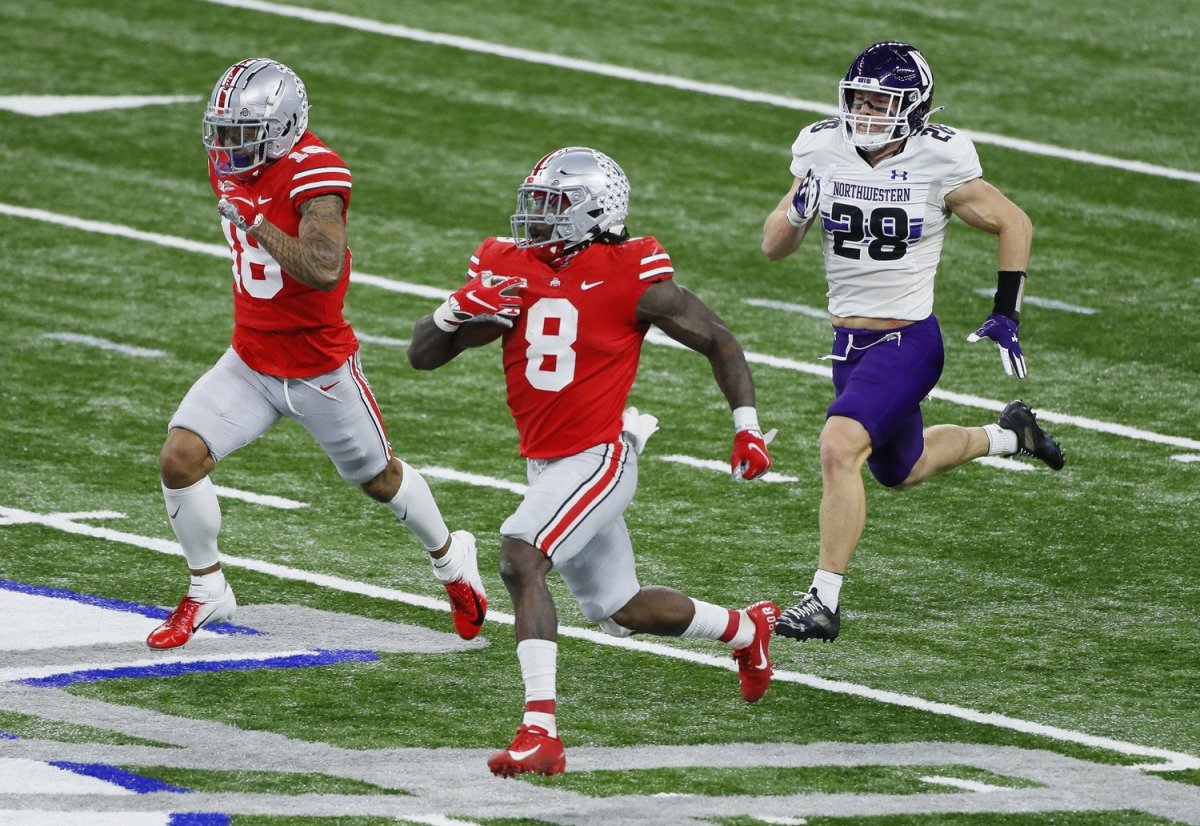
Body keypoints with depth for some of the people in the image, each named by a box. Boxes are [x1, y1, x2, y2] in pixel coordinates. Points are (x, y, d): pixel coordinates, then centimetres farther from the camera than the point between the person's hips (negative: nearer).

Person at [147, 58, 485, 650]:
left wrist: (256, 222, -37)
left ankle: (450, 558, 45)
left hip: (320, 369, -6)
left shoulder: (316, 173, -27)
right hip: (250, 361, 6)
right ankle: (207, 591, 9)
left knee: (378, 478, 16)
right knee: (180, 459, -11)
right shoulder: (229, 164, -2)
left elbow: (325, 269, -40)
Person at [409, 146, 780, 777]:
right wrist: (457, 311, -18)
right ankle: (747, 630, 46)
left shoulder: (631, 277, -12)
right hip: (544, 463, 7)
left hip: (599, 457, -7)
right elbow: (422, 355, 3)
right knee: (622, 610, 19)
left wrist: (746, 425, -4)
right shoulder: (507, 269, 2)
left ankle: (540, 731, -33)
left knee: (519, 557, -29)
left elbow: (718, 341, 0)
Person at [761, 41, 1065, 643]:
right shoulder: (823, 152, -4)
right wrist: (798, 210, -20)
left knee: (839, 448, -26)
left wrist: (1005, 316, -4)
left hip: (906, 343, -6)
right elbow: (774, 248, 2)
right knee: (901, 470, 25)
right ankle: (1007, 436, 53)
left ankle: (824, 602, -19)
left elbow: (1013, 224, -1)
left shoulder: (938, 165, -16)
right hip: (849, 342, 6)